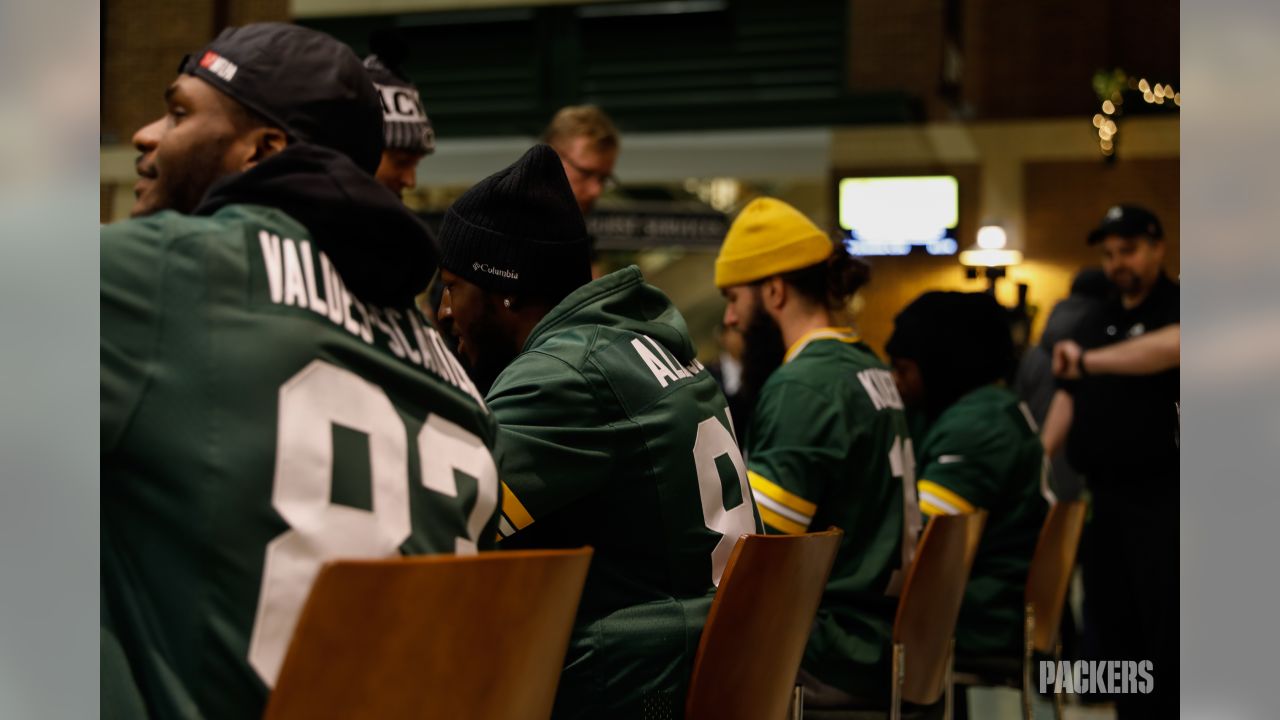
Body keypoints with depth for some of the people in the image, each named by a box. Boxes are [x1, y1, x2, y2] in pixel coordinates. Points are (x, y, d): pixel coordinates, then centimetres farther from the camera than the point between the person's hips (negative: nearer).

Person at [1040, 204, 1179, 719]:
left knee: (1165, 631, -5)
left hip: (1160, 497, -7)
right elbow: (1070, 396, 19)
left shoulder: (1174, 306, -5)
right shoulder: (1097, 321, 16)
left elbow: (1173, 345, -29)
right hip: (1103, 496, 7)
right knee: (1111, 626, 10)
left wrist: (1088, 361, -30)